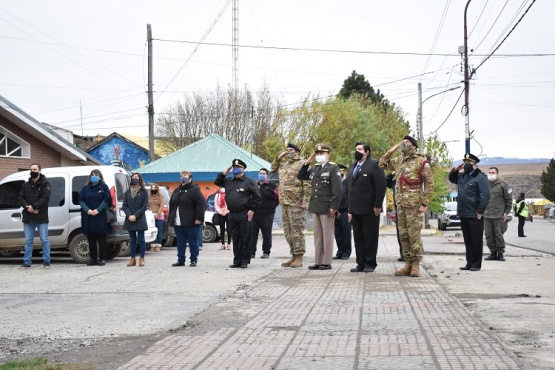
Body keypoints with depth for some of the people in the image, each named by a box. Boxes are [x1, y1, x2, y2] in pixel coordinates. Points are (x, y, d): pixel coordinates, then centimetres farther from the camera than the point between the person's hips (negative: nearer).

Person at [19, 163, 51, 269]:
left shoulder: (45, 184, -1)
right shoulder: (26, 185, 14)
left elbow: (45, 198, -13)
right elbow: (21, 198, 7)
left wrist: (33, 206, -20)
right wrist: (27, 207, -13)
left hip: (41, 217, -4)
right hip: (28, 217, 5)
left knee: (44, 240, -1)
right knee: (28, 241, 8)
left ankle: (46, 261, 4)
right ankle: (27, 262, 12)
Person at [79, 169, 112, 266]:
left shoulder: (104, 187, 5)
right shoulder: (85, 188, 13)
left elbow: (107, 200, -4)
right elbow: (81, 200, 5)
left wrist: (98, 210, -15)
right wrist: (87, 210, -11)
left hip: (101, 217, -3)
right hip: (88, 217, 3)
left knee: (101, 239, -1)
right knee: (91, 239, 5)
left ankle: (102, 259, 3)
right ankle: (93, 258, 11)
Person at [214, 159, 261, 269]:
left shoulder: (249, 182, -1)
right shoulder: (229, 182, 16)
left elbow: (257, 197, -5)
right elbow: (217, 182, 24)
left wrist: (252, 210, -10)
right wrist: (224, 173, 10)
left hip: (244, 215, -6)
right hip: (232, 215, 6)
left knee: (245, 239, -2)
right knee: (235, 239, 9)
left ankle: (245, 261, 4)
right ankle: (237, 261, 14)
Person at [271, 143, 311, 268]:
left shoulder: (302, 164, -7)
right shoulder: (284, 165, 17)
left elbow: (307, 184, -13)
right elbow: (273, 169, 34)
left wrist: (305, 201, -19)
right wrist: (278, 158, 16)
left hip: (296, 203, -8)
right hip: (284, 202, 9)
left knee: (297, 230, -6)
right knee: (288, 231, 11)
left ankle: (299, 257, -1)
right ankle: (293, 256, 19)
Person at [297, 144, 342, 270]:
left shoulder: (333, 168, -7)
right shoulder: (314, 168, 14)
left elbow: (337, 189, -13)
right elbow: (300, 176, 21)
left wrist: (333, 207, -19)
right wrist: (307, 163, 9)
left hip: (326, 207, -7)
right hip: (315, 207, 7)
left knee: (327, 235, -1)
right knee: (317, 235, 10)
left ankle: (327, 262, 3)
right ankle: (318, 261, 14)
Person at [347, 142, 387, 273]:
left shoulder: (374, 164, -5)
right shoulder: (352, 167, 18)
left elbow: (381, 186, -11)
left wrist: (377, 205, -15)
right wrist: (350, 209, 15)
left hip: (369, 209, -7)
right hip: (355, 210, 7)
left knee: (370, 237, 0)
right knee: (358, 238, 9)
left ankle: (370, 264, 7)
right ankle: (361, 263, 14)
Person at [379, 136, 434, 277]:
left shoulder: (421, 161, -5)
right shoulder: (398, 161, 14)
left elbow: (429, 183, -8)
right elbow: (382, 164, 24)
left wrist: (424, 203, -14)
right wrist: (391, 150, 11)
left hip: (414, 205, -7)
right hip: (400, 204, 7)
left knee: (414, 235, -6)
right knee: (403, 235, 8)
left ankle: (416, 265, 1)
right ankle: (408, 264, 14)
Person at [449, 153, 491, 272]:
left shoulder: (480, 177, -9)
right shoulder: (462, 176, 15)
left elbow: (485, 196, -14)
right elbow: (451, 178, 34)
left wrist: (480, 212, -17)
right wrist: (455, 170, 13)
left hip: (474, 216, -7)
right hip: (463, 214, 7)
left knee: (476, 241, 1)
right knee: (467, 240, 12)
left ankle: (476, 264, 7)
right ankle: (469, 263, 18)